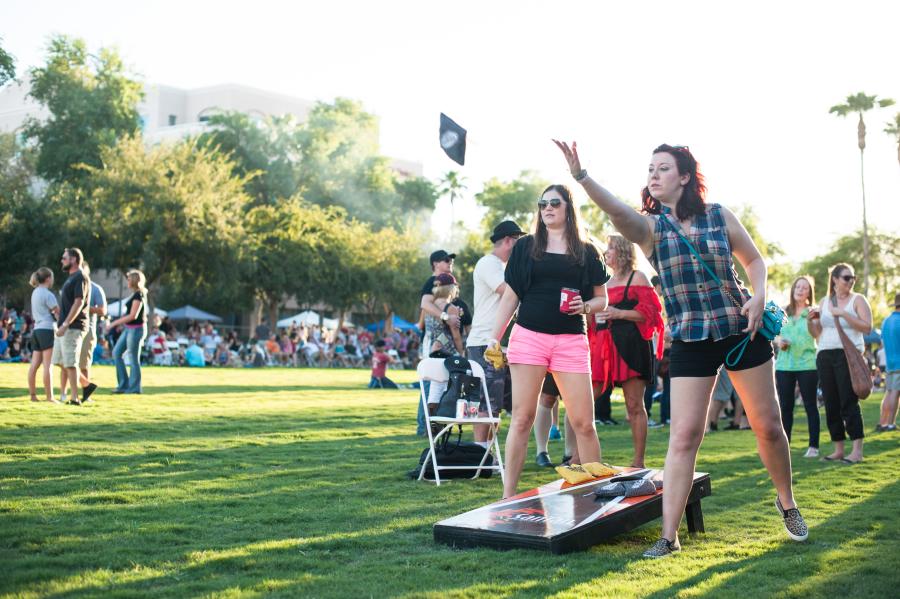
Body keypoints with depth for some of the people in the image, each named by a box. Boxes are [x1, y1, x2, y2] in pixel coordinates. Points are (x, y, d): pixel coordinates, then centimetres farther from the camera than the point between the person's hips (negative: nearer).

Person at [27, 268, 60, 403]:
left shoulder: (35, 292, 17)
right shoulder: (48, 294, -9)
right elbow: (58, 312, -8)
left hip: (37, 330, 8)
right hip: (47, 330, -8)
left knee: (35, 364, 6)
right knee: (47, 365, -8)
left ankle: (33, 395, 7)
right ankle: (49, 396, -9)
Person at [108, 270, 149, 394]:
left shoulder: (138, 295, -15)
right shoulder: (136, 294, 13)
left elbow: (133, 316, -20)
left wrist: (115, 323, -16)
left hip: (136, 329, -10)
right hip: (129, 328, 10)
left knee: (134, 358, -2)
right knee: (117, 352, 11)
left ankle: (134, 387, 7)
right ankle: (123, 384, 15)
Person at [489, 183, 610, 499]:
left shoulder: (586, 251, 10)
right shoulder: (525, 246, 9)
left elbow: (602, 299, 14)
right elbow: (510, 296, 9)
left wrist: (585, 306, -8)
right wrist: (495, 337, 2)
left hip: (571, 341, 0)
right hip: (528, 337, 0)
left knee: (583, 422, -1)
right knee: (522, 418, -1)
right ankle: (508, 496, 4)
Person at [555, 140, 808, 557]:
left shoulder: (720, 216, -1)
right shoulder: (650, 226, -5)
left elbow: (754, 260, 12)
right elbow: (617, 210, -27)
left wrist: (759, 296, -9)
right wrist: (581, 177, -45)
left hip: (742, 330, 1)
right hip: (689, 340, -1)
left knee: (768, 425, 9)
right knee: (683, 435, -8)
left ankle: (787, 502, 36)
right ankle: (669, 536, -1)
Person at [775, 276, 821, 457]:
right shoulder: (783, 312, 12)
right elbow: (775, 334, 19)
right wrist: (778, 341, -3)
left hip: (807, 365, -4)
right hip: (784, 365, 4)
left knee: (810, 405, 2)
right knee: (785, 406, 7)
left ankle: (813, 446, 6)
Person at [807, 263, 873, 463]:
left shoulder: (858, 299, 2)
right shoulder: (824, 302, 14)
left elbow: (867, 327, -10)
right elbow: (816, 333, 16)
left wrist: (843, 314, -18)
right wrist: (810, 321, -4)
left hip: (848, 355, -5)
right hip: (824, 356, 5)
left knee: (849, 402, -9)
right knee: (831, 404, 5)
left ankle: (857, 450, -7)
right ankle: (838, 449, 12)